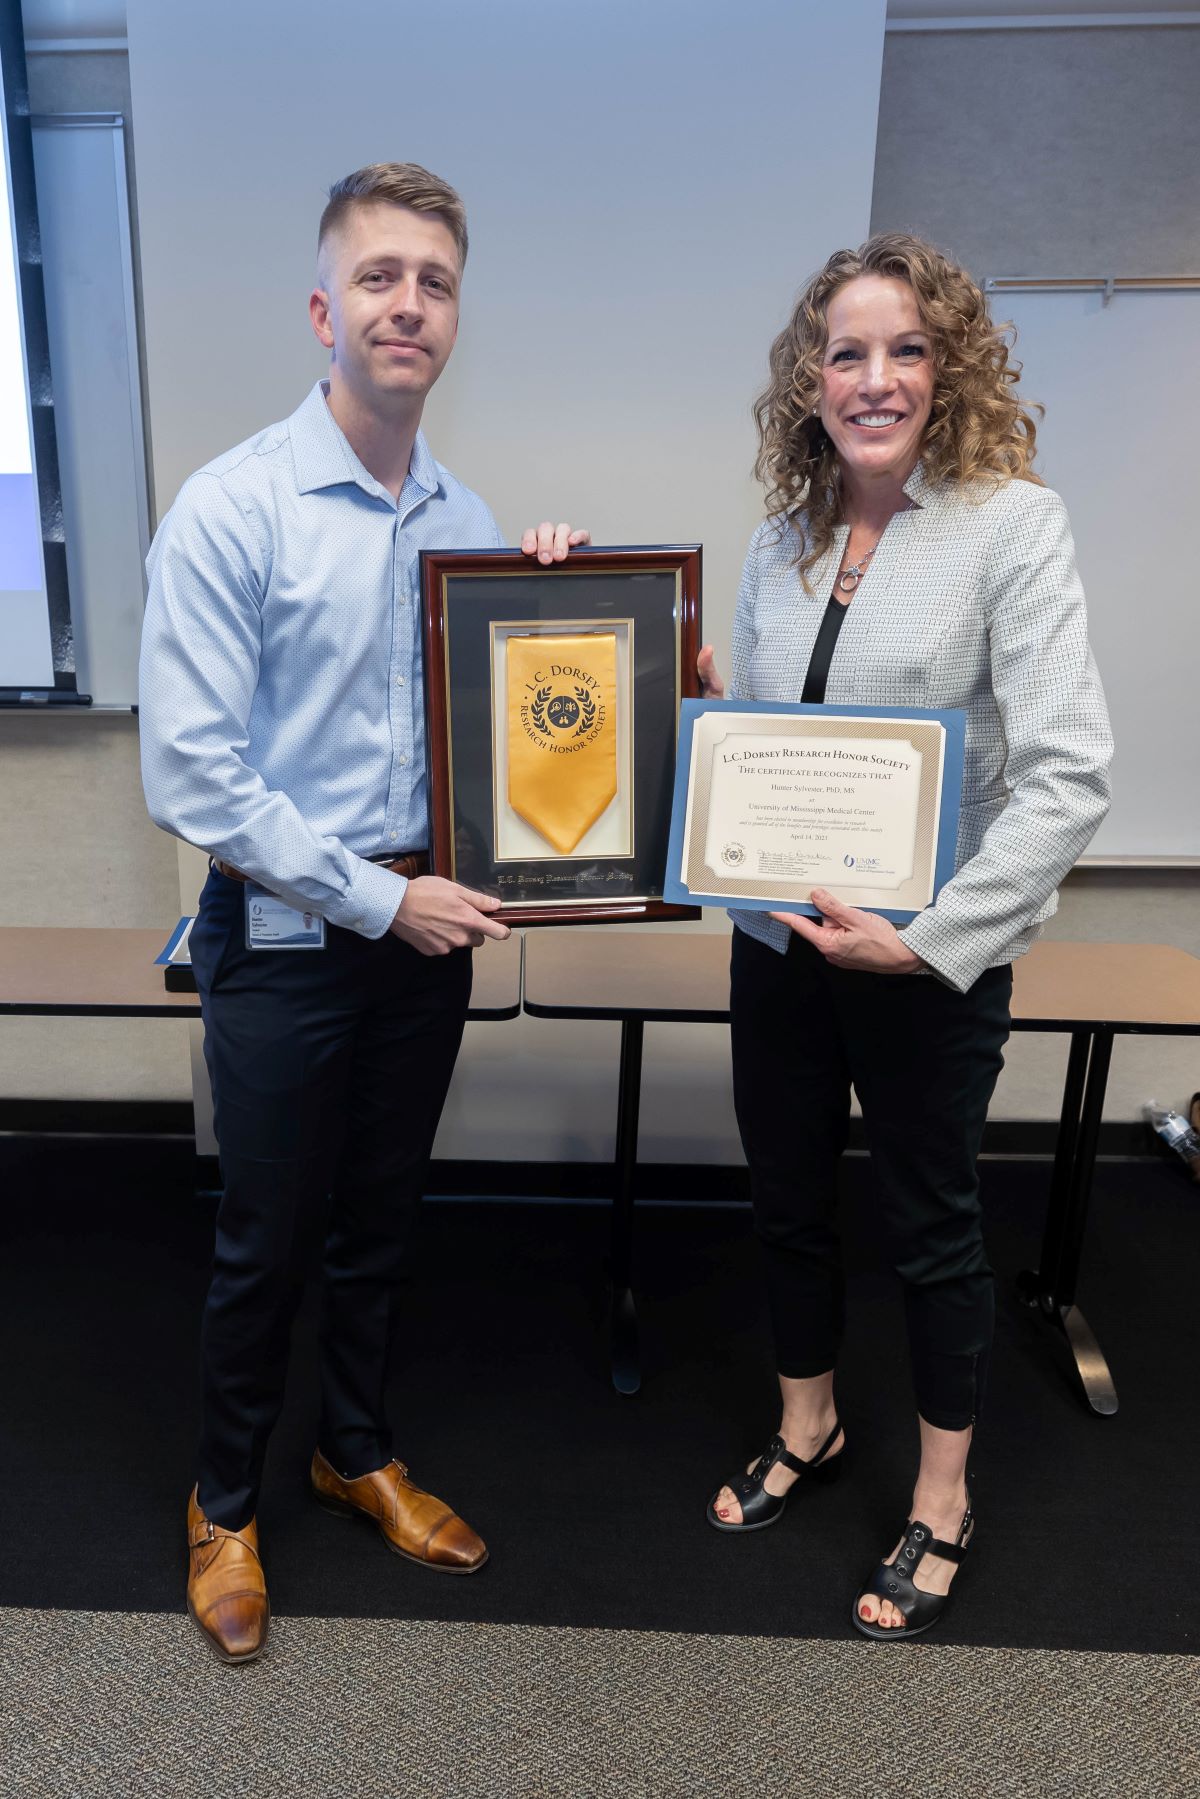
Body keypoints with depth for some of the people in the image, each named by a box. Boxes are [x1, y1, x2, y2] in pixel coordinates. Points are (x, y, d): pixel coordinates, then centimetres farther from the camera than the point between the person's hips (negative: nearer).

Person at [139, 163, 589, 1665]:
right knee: (266, 1244, 10)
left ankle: (358, 1454, 44)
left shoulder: (468, 520, 4)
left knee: (379, 1225, 20)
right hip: (285, 938, -5)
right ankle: (224, 1504, 36)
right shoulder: (232, 509, -14)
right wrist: (376, 897, -17)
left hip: (427, 924, 5)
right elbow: (189, 772, -17)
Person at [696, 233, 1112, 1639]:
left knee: (929, 1227, 12)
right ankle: (806, 1431, 45)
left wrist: (930, 936, -23)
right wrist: (696, 700, -5)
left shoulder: (1012, 524, -11)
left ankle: (941, 1504, 37)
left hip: (931, 962, -5)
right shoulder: (782, 540, 6)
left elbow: (1068, 775, -19)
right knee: (787, 1200, 18)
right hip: (779, 941, 5)